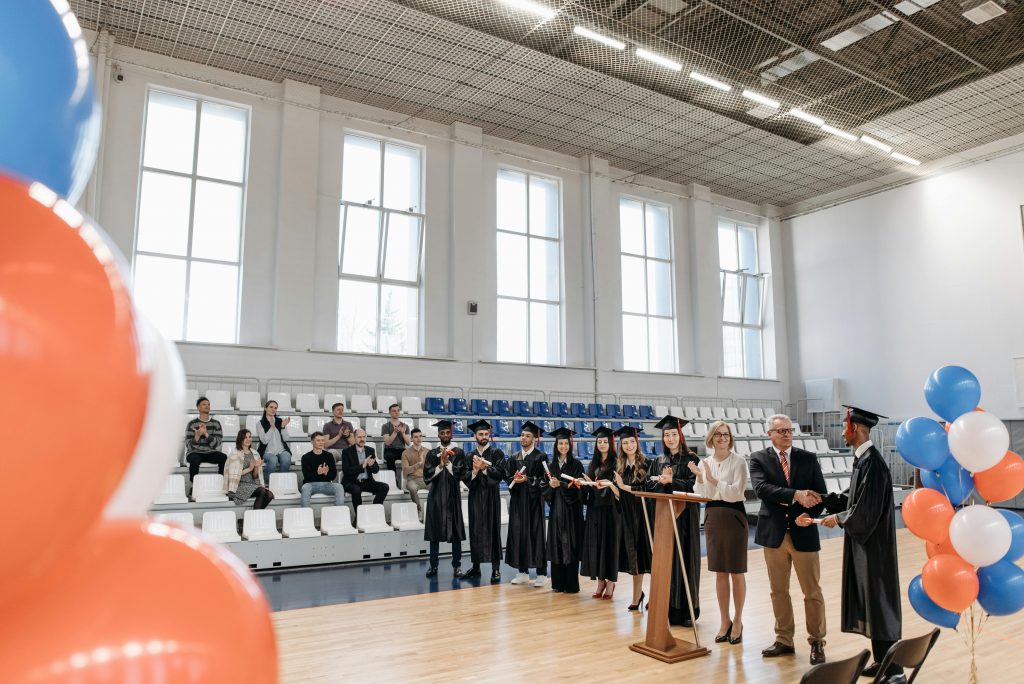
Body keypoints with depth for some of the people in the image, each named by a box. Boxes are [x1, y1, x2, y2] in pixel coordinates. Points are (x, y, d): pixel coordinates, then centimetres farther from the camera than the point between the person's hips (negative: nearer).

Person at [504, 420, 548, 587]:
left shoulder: (541, 457, -3)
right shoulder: (514, 458, 11)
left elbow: (545, 480, -8)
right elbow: (508, 478, 11)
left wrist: (527, 480, -17)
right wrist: (515, 479, -10)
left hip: (534, 500, -5)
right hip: (517, 500, 5)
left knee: (536, 534, -3)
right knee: (518, 534, 6)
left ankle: (541, 574, 5)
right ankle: (523, 572, 16)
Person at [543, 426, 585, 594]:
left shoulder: (576, 465, -2)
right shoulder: (551, 466, 10)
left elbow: (577, 487, -9)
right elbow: (546, 488, 9)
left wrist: (560, 484, -21)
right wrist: (551, 485, -12)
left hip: (571, 509, -4)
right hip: (556, 509, 4)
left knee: (570, 546, -3)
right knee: (556, 545, 5)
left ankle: (571, 584, 4)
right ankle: (558, 582, 13)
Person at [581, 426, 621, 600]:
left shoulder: (615, 463, -4)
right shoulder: (593, 464, 12)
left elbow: (619, 488, -8)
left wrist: (610, 484, -26)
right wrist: (586, 481, -2)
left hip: (610, 509, -5)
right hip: (594, 509, 5)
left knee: (609, 543, -2)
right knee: (595, 544, 5)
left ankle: (610, 582, 7)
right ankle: (600, 580, 14)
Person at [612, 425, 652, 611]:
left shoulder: (645, 464, -6)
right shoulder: (620, 467, 9)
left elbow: (647, 489, -14)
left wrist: (624, 486, -20)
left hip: (643, 514, -4)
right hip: (627, 516, 5)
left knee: (646, 554, -2)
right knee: (633, 556, 9)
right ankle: (636, 596, 19)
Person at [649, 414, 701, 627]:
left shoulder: (690, 459, -1)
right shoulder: (658, 461, 11)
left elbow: (693, 486, -10)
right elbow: (650, 487, 6)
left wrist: (672, 481, -21)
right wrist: (661, 481, -13)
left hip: (684, 515, -3)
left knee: (685, 559, 0)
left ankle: (687, 609, 10)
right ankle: (666, 607, 13)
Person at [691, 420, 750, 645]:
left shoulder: (738, 461, -8)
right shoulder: (705, 463, 5)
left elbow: (736, 493, -16)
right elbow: (701, 496, 3)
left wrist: (713, 480, -25)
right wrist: (699, 478, -14)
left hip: (733, 517, -4)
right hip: (712, 517, 4)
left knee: (737, 572, 7)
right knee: (720, 573, 12)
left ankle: (737, 622, 20)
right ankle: (725, 621, 23)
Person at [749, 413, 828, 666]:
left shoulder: (808, 458, 3)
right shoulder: (758, 458, -2)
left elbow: (820, 494, 2)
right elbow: (761, 488, -18)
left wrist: (808, 515, -15)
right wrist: (795, 495, -27)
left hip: (804, 532, 0)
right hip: (774, 533, 0)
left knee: (812, 592, 6)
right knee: (778, 591, 11)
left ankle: (817, 642, 22)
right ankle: (784, 640, 25)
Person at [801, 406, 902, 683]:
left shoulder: (872, 463, -22)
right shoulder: (862, 459, 8)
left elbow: (866, 511, -24)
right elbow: (851, 498, 14)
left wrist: (838, 518, -10)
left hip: (873, 546, -10)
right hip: (863, 544, 10)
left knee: (879, 604, 0)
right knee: (869, 603, 16)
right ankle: (882, 661, 27)